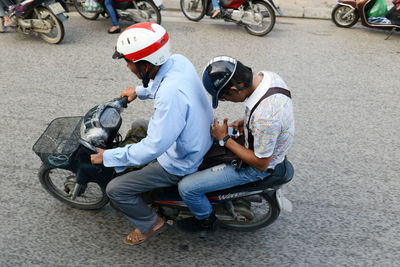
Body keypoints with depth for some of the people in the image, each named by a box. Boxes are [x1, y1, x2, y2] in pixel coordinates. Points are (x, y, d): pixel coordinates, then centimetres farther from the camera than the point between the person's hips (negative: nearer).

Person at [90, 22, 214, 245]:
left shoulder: (171, 95, -38)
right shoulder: (178, 60, -11)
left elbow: (154, 148, -33)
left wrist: (108, 156, -22)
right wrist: (139, 92, 13)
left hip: (179, 163, -9)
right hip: (196, 140, 9)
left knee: (115, 189, -3)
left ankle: (150, 224, 20)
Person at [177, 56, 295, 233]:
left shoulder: (264, 118, -40)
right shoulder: (267, 76, -13)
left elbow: (261, 163, -26)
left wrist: (225, 139, -20)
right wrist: (246, 122, -4)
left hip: (256, 168, -9)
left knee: (186, 188, -9)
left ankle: (207, 220, 20)